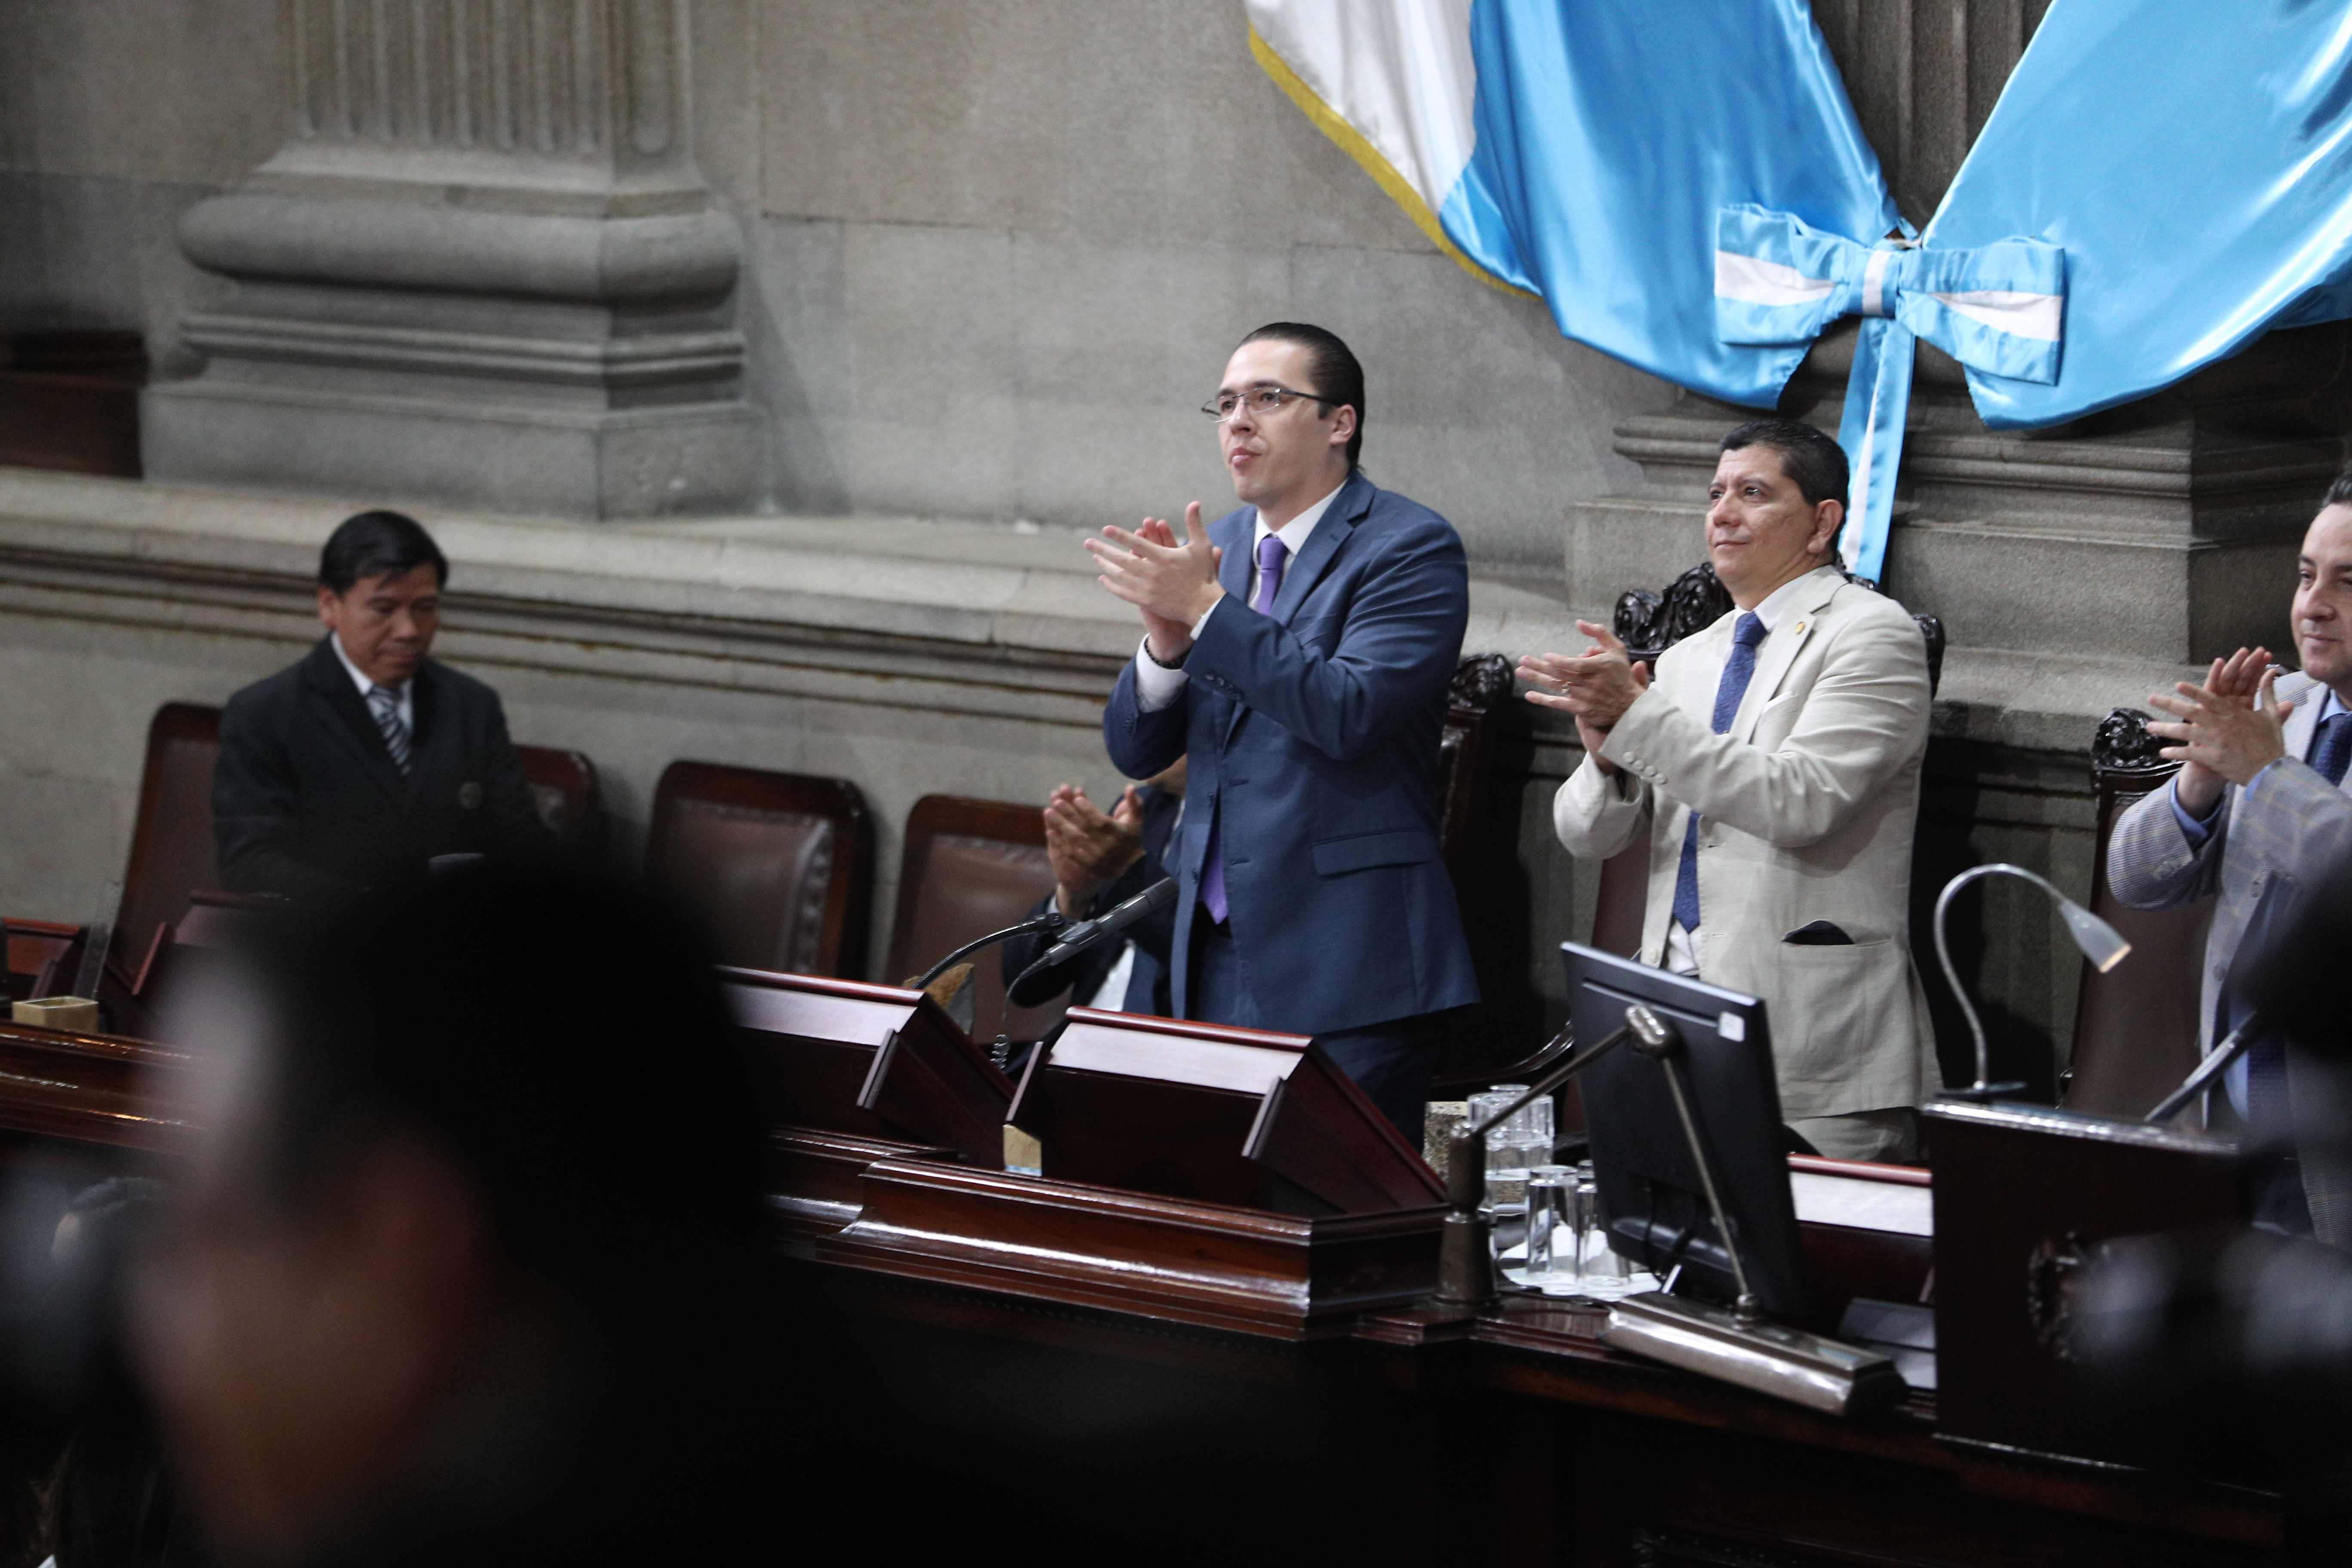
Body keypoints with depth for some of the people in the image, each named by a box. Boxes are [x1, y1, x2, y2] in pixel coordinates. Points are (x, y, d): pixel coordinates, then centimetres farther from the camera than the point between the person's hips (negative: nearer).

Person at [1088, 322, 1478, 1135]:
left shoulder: (1411, 548, -6)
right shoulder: (1218, 545, 15)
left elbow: (1352, 714, -21)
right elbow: (1134, 749, 12)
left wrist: (1208, 611, -20)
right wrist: (1166, 640, -8)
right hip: (1218, 958, 7)